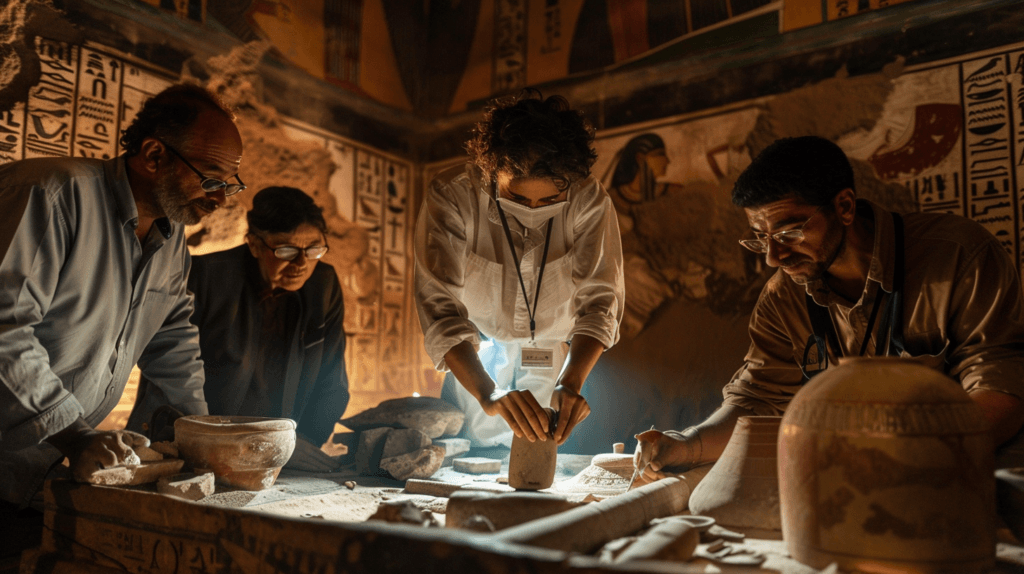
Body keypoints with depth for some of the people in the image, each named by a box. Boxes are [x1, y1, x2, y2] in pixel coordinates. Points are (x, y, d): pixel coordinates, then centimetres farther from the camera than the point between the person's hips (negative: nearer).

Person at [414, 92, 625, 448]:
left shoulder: (589, 202, -27)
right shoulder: (451, 197, -32)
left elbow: (599, 301, -26)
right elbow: (440, 305, -38)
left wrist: (571, 384, -44)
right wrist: (488, 393, -53)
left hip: (554, 357, 1)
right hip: (474, 359, 0)